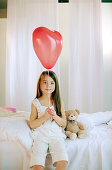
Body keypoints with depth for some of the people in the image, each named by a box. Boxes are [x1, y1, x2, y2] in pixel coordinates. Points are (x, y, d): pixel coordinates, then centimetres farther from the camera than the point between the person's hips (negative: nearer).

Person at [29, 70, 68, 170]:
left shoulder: (59, 102, 6)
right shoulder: (35, 103, 3)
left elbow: (64, 124, 7)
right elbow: (32, 124, 1)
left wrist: (55, 116, -13)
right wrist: (45, 117, -14)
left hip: (56, 135, 1)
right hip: (40, 135, -1)